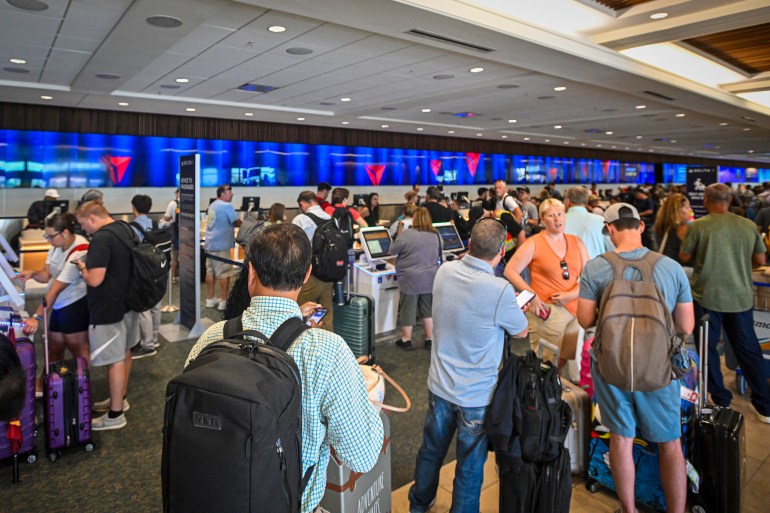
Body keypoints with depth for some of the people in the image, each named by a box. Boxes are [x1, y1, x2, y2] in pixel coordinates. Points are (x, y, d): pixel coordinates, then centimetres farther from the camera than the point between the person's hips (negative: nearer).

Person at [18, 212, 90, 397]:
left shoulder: (79, 252, -28)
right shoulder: (58, 245, 0)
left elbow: (56, 288, -29)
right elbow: (47, 275, 7)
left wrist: (37, 317, -27)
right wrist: (33, 274, -16)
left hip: (76, 305, -8)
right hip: (60, 305, 8)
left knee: (78, 349, 5)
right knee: (54, 347, 18)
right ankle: (43, 385, 32)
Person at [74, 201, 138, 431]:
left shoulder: (101, 238, -23)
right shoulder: (126, 229, 7)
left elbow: (94, 280, -28)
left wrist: (82, 268, -9)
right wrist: (90, 266, 19)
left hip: (108, 308, -10)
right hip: (126, 301, 10)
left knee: (115, 360, -1)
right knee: (124, 352, 19)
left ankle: (115, 415, 10)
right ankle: (119, 399, 35)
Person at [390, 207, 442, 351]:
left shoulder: (406, 234, -15)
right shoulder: (437, 235, 2)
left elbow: (392, 251, -4)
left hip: (411, 280, -4)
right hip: (430, 279, 5)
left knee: (408, 310, 7)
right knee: (428, 309, 14)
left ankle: (406, 340, 17)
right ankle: (430, 339, 21)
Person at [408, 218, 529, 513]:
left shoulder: (444, 272, -10)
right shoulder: (500, 291, -26)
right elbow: (521, 332, -6)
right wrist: (514, 307, 12)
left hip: (439, 386, 6)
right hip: (476, 395, -5)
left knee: (431, 450, 26)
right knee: (470, 466, 15)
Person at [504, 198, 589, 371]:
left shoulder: (577, 242, 11)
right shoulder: (533, 243, -2)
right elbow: (510, 271, -5)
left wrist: (571, 295, -9)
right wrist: (531, 295, -13)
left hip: (575, 309, 5)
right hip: (547, 310, -5)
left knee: (567, 358, 14)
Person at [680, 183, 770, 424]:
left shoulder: (698, 226, -11)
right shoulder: (749, 226, -2)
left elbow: (684, 257, -3)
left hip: (706, 296, -3)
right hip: (740, 296, 3)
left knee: (708, 348, 11)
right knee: (749, 349, 15)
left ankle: (721, 402, 19)